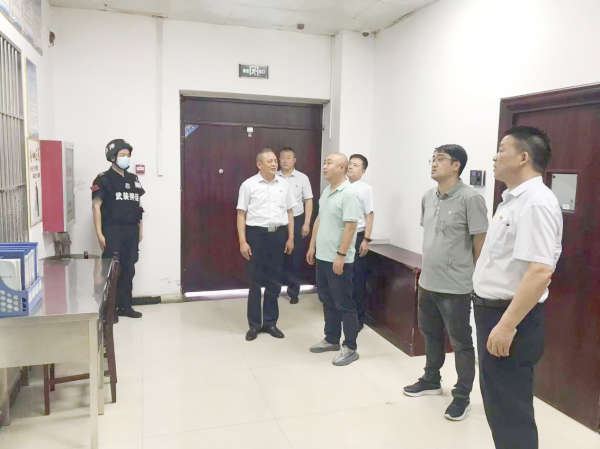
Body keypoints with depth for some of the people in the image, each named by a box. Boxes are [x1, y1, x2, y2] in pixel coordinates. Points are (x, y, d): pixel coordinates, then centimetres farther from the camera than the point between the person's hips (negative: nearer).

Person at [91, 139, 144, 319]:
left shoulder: (133, 179, 14)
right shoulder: (103, 179, -4)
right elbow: (96, 206, -8)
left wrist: (140, 229, 14)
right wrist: (99, 233, -14)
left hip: (131, 230, 6)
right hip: (113, 231, -5)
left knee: (128, 270, 9)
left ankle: (125, 306, 20)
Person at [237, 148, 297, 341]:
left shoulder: (284, 184, 7)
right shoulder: (249, 185, -2)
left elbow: (289, 213, 11)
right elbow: (241, 214, -3)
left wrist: (290, 238, 6)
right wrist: (243, 242, -9)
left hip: (278, 234, 3)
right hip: (256, 234, -3)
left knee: (274, 281, 9)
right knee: (255, 280, 4)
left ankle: (270, 322, 22)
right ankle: (254, 324, 17)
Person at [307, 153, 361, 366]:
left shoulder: (349, 193, -16)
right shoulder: (326, 191, 11)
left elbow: (350, 227, -20)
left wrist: (341, 255, -22)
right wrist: (312, 246, 16)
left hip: (339, 260, -8)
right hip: (322, 256, 9)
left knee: (344, 304, 1)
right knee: (327, 301, 17)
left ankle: (350, 348, 13)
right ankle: (331, 340, 31)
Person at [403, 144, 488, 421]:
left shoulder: (470, 199, -16)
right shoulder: (428, 197, 7)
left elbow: (481, 243, -12)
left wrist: (476, 279, -7)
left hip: (456, 286, -7)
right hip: (427, 282, 7)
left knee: (461, 343, 8)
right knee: (431, 335, 21)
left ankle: (462, 396, 24)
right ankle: (431, 381, 40)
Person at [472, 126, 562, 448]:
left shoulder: (535, 203, -20)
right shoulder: (513, 199, 12)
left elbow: (540, 271, -28)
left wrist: (507, 325, -28)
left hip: (510, 317, -10)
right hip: (493, 311, 10)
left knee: (510, 409, 4)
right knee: (497, 401, 22)